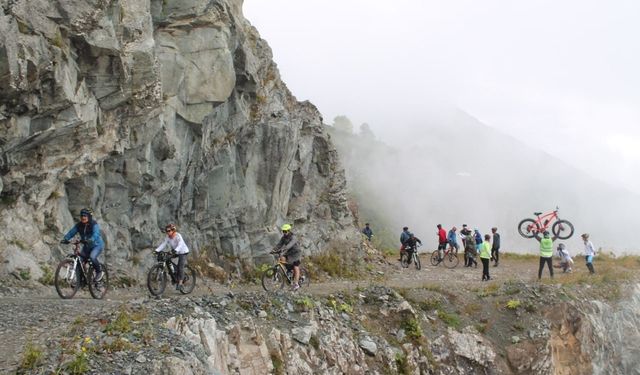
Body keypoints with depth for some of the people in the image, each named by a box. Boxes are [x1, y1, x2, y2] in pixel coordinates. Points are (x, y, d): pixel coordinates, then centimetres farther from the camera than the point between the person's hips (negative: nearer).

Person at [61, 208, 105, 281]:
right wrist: (66, 239, -32)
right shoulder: (79, 225, -5)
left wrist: (90, 240, -56)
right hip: (87, 246, 6)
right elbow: (72, 232, -12)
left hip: (97, 245, -6)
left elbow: (95, 234, -36)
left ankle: (99, 272, -9)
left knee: (92, 257, -32)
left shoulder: (94, 224, -20)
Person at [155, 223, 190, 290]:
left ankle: (180, 283, -14)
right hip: (174, 252, 7)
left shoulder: (178, 236, -24)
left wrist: (175, 250, -56)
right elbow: (163, 244, -12)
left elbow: (180, 244, -38)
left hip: (182, 252, -7)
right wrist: (157, 250, -26)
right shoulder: (168, 237, -6)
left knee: (180, 267, -15)